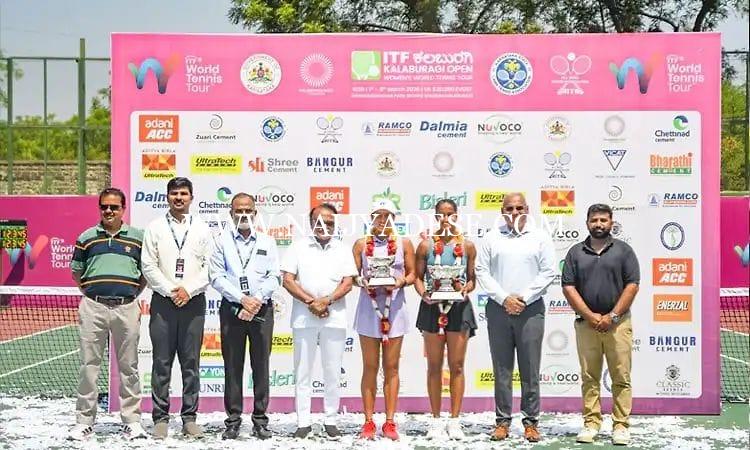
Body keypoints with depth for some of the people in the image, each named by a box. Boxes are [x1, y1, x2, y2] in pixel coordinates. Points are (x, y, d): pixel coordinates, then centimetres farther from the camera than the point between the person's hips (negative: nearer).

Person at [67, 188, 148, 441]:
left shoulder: (138, 237, 7)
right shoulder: (87, 237, 8)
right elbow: (76, 272, 16)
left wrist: (134, 293, 5)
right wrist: (90, 292, 7)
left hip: (127, 307, 0)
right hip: (93, 306, 0)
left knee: (128, 366, 5)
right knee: (89, 365, 2)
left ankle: (131, 420, 12)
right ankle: (85, 421, 9)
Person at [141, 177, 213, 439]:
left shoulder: (202, 229, 9)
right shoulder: (155, 228, 7)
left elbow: (209, 267, 3)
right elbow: (149, 265, 1)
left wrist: (188, 290, -9)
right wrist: (170, 291, -9)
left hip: (193, 301, 1)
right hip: (163, 300, 0)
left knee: (191, 362, 3)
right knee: (162, 363, 0)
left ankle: (189, 418, 8)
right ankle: (160, 418, 6)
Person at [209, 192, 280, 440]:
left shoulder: (267, 242, 10)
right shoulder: (222, 241, 5)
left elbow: (274, 277, 3)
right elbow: (217, 276, -3)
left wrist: (256, 300, -11)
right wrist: (242, 298, -12)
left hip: (261, 309, 1)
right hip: (231, 308, -1)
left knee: (261, 365, 2)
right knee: (232, 366, 2)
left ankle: (260, 420, 8)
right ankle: (233, 420, 7)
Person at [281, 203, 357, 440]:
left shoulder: (343, 249, 8)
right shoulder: (299, 247, 5)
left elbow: (347, 283, 1)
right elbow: (288, 280, -1)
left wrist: (326, 301, -14)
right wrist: (310, 301, -12)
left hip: (334, 318, 1)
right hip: (303, 318, 0)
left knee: (332, 372, 5)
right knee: (302, 371, 3)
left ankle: (330, 421, 13)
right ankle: (303, 422, 9)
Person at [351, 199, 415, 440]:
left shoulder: (404, 243, 4)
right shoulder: (361, 244, 3)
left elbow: (412, 273, 6)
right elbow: (353, 274, 4)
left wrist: (402, 281, -14)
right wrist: (362, 282, -17)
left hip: (394, 308, 0)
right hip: (369, 307, 0)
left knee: (391, 367, 5)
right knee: (370, 367, 3)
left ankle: (390, 421, 9)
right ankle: (369, 421, 8)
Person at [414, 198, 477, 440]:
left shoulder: (467, 245, 4)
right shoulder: (426, 245, 3)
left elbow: (472, 279, 5)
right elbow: (418, 277, 4)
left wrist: (465, 289, -15)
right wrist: (423, 293, -15)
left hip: (459, 307, 0)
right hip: (432, 307, 0)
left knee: (456, 366, 4)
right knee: (434, 366, 6)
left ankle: (454, 420, 10)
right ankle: (436, 420, 14)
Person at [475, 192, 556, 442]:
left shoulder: (540, 238, 7)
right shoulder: (492, 238, 9)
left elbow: (548, 273, 0)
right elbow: (482, 272, 3)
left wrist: (523, 297, -9)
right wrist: (504, 298, -8)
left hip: (530, 309, -1)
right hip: (498, 309, 1)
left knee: (530, 369, 0)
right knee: (502, 368, 4)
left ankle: (531, 421, 7)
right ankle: (502, 420, 10)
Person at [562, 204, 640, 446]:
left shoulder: (623, 251, 5)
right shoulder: (575, 252, 9)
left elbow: (632, 286, -1)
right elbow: (568, 288, 3)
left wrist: (612, 317, -9)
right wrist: (590, 316, -7)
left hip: (617, 323, -1)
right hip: (586, 323, 1)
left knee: (621, 378, -2)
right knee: (589, 378, 4)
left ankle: (621, 426, 2)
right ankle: (591, 423, 9)